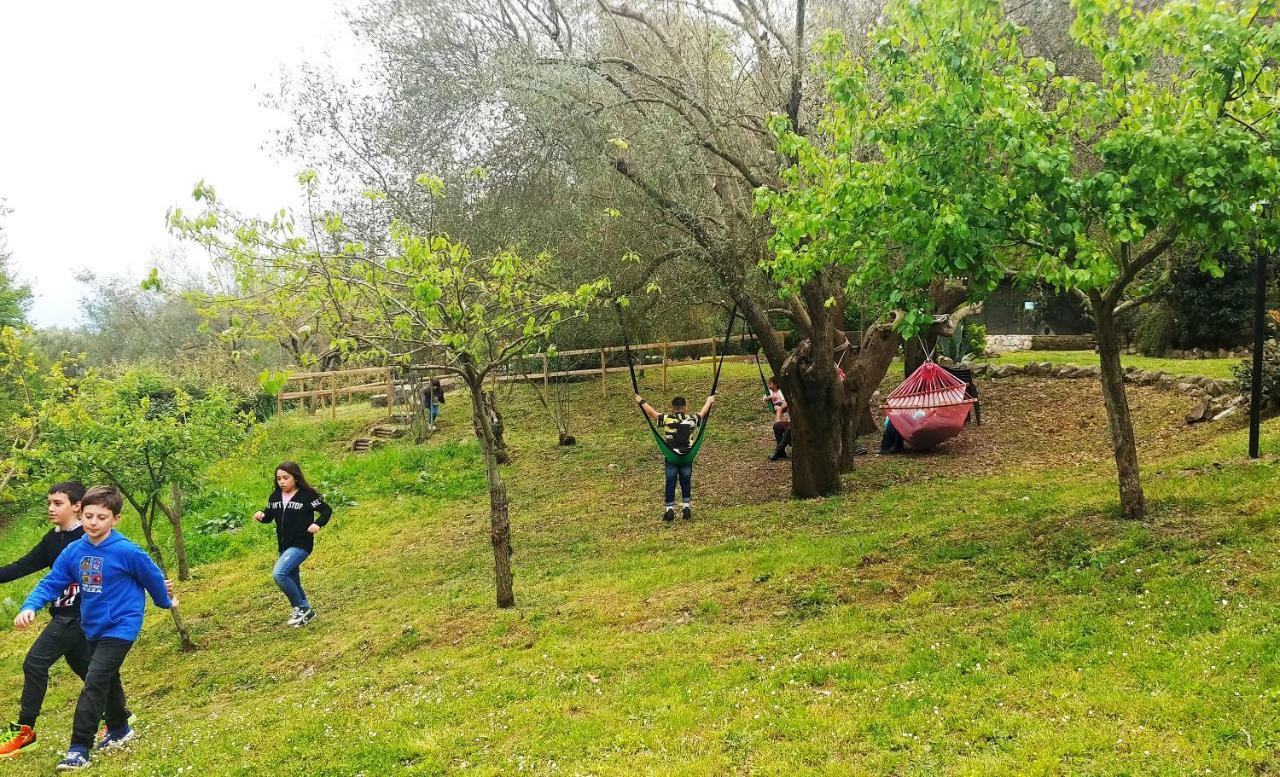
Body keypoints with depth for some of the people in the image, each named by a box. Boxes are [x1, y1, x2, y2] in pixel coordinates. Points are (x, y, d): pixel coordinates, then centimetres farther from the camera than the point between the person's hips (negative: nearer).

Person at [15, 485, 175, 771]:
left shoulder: (127, 552, -22)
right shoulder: (73, 551, -6)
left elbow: (153, 577, -7)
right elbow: (51, 583, -5)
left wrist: (165, 602, 9)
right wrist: (30, 607, -23)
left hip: (119, 627, -7)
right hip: (93, 628, 7)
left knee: (94, 684, -14)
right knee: (108, 680, 22)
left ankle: (79, 750, -9)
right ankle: (120, 729, 42)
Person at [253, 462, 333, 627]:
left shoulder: (307, 496, -12)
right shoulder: (275, 497, 5)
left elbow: (327, 511, -4)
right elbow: (269, 516, 17)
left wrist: (317, 524, -21)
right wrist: (261, 515, -5)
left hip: (301, 544, -7)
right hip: (284, 546, 7)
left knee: (278, 574, -24)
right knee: (293, 583, 16)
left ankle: (301, 608, -8)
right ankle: (306, 611, 36)